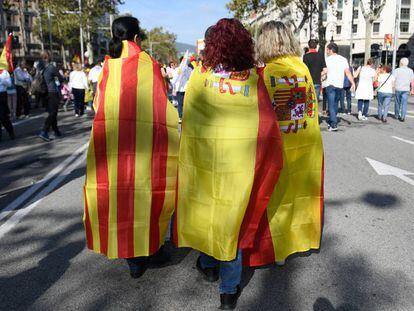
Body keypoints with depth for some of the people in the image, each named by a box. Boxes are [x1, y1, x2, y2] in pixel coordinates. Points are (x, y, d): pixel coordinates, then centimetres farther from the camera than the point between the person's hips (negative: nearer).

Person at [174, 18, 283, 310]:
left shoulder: (200, 74, -7)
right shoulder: (254, 77, -9)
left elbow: (189, 117, -1)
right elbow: (267, 123, -8)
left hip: (203, 157, 1)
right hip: (239, 161, 0)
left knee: (205, 207, 22)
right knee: (233, 216, 11)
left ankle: (208, 265, 42)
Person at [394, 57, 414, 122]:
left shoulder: (397, 70, -4)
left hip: (398, 89, 0)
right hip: (406, 90, 1)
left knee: (397, 103, 13)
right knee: (404, 104, 1)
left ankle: (397, 115, 24)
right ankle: (402, 117, -6)